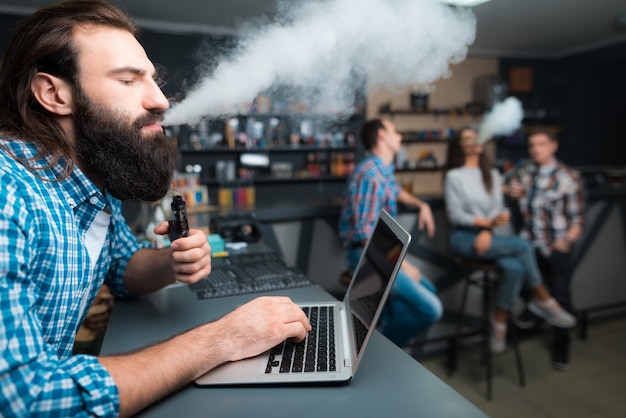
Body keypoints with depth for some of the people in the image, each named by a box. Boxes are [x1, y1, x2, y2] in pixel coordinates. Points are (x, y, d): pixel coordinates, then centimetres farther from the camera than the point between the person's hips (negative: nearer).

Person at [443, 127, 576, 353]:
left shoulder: (492, 174, 16)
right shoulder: (454, 176, -1)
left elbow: (497, 208, 4)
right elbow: (455, 215, -9)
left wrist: (487, 231, -15)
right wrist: (488, 222, -20)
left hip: (486, 236, 5)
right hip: (463, 238, -5)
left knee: (514, 268, -26)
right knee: (521, 245, -23)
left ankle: (500, 324, -11)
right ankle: (543, 300, -8)